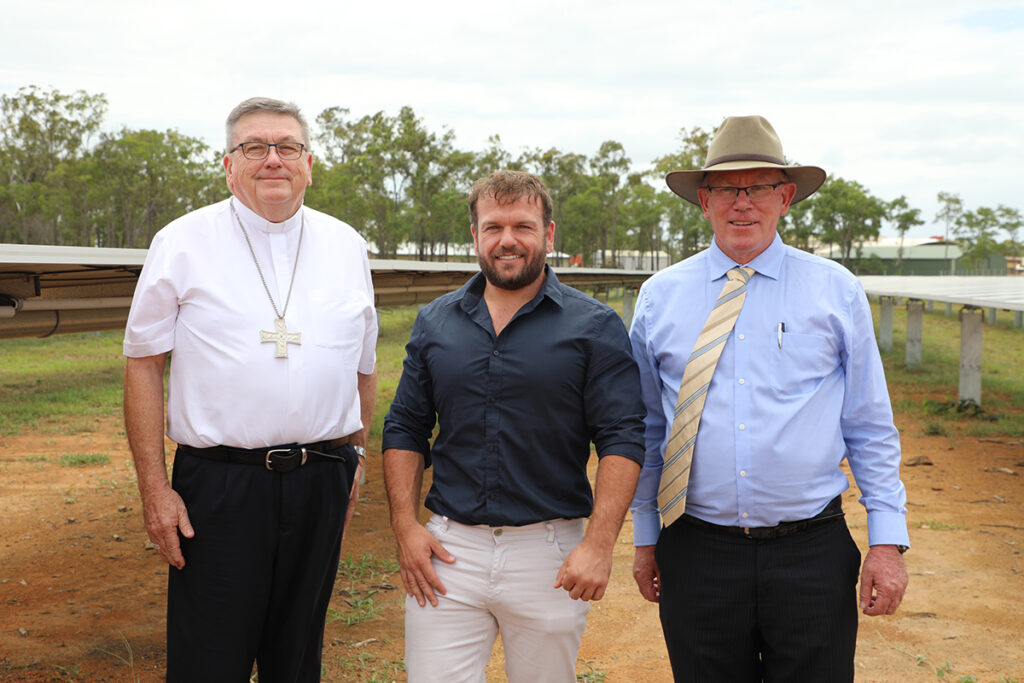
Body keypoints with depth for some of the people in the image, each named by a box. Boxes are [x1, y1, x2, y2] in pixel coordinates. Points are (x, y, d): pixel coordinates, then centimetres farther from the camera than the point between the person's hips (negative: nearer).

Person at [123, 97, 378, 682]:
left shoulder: (347, 246, 9)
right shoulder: (183, 243, 0)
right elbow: (143, 366, -1)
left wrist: (357, 459, 13)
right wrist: (154, 488, -7)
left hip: (322, 481, 3)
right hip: (219, 482, -3)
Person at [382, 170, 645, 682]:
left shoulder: (594, 327, -1)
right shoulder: (435, 323, 9)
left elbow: (622, 439, -6)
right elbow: (404, 429, 11)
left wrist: (600, 543, -16)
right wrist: (405, 527, 1)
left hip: (550, 553, -2)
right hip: (448, 549, 2)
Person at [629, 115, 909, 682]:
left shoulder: (836, 291, 3)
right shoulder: (660, 297, 4)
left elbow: (870, 428, 4)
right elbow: (647, 427, 10)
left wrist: (888, 540, -2)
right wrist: (645, 539, 10)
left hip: (813, 553, 0)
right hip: (696, 555, 1)